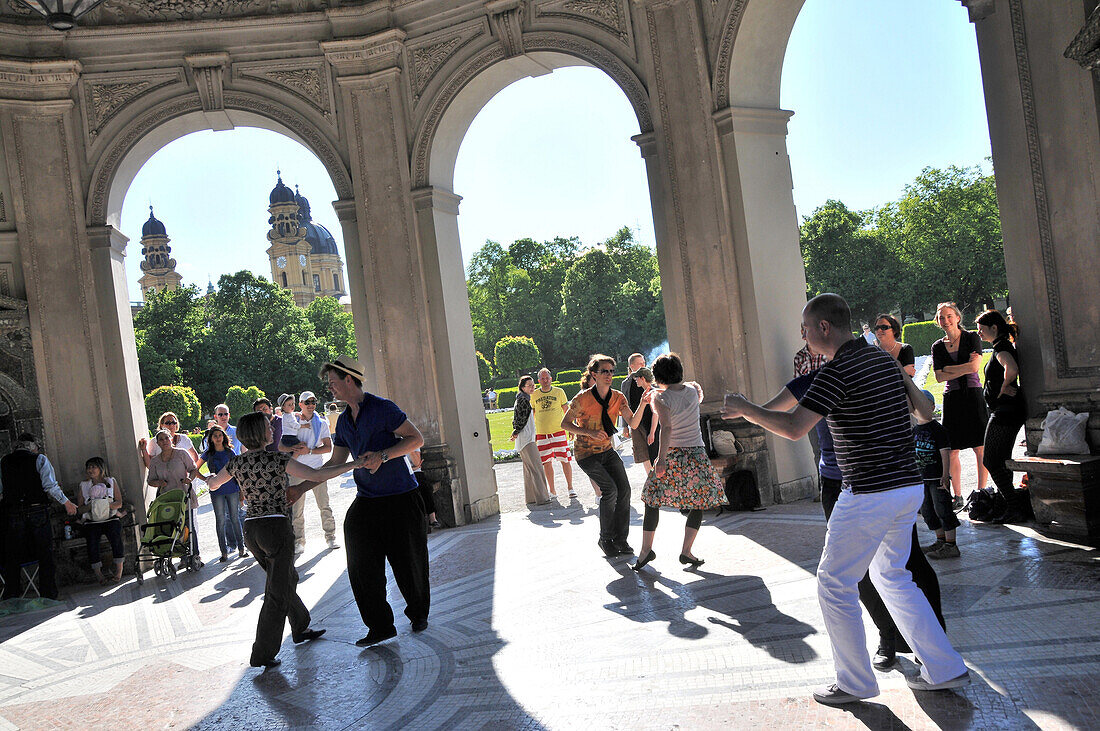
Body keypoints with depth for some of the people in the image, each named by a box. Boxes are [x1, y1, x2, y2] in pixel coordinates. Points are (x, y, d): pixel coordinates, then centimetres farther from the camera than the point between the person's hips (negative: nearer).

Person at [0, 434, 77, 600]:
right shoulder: (39, 459, -1)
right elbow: (50, 485, -9)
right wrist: (66, 502, 1)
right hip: (38, 513, -3)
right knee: (45, 556, 4)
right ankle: (49, 596, 5)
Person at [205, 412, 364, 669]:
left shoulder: (237, 462, 4)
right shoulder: (276, 459, -14)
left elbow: (213, 485, 22)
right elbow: (316, 475, -18)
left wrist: (210, 477, 46)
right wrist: (353, 464, -12)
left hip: (251, 529, 7)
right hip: (276, 527, -7)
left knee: (287, 579, 24)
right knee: (278, 592, 2)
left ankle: (300, 628, 38)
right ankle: (262, 654, 2)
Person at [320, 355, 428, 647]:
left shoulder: (382, 408, -10)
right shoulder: (344, 421, 12)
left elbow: (417, 439, -12)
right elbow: (335, 463, 17)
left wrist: (383, 455, -24)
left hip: (401, 499, -6)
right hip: (366, 500, 6)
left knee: (409, 563, 4)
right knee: (362, 567, -1)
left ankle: (419, 614, 28)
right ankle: (380, 627, 9)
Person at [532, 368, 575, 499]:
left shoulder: (559, 392, 3)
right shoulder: (534, 395, 7)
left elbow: (567, 411, 7)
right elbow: (531, 415, 14)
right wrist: (532, 433, 11)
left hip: (559, 431, -2)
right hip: (541, 433, 2)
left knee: (565, 460, -5)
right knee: (546, 462, 4)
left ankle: (570, 488, 5)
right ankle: (552, 491, 14)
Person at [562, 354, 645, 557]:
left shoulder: (618, 398, -2)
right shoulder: (583, 399, -16)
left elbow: (633, 424, -10)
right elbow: (565, 423, -9)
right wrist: (589, 432, -23)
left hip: (607, 451, 5)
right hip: (586, 454, -5)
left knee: (624, 490, -10)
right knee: (610, 489, -20)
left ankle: (620, 539, 6)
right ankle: (605, 539, -2)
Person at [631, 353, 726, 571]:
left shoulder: (660, 398, -10)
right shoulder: (693, 392, 3)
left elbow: (667, 428, -21)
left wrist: (661, 459, -21)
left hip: (672, 456, -3)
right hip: (697, 454, 3)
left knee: (653, 500, 10)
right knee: (699, 503, 13)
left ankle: (646, 549, 14)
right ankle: (686, 551, 8)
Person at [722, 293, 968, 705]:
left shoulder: (838, 370, -16)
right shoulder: (884, 360, 11)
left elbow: (793, 427, -24)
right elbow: (924, 411, 25)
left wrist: (745, 409, -10)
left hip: (870, 494, -9)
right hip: (909, 486, 9)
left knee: (834, 583, 5)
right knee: (891, 576, 23)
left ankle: (856, 683, 16)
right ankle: (944, 669, 24)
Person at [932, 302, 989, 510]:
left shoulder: (971, 338, 2)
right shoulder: (938, 346, 11)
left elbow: (974, 367, -11)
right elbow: (939, 377, 0)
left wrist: (948, 368, -4)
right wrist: (963, 368, -8)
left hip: (973, 395, -3)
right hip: (951, 398, 3)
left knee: (980, 448, -3)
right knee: (952, 450, 1)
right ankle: (957, 496, 9)